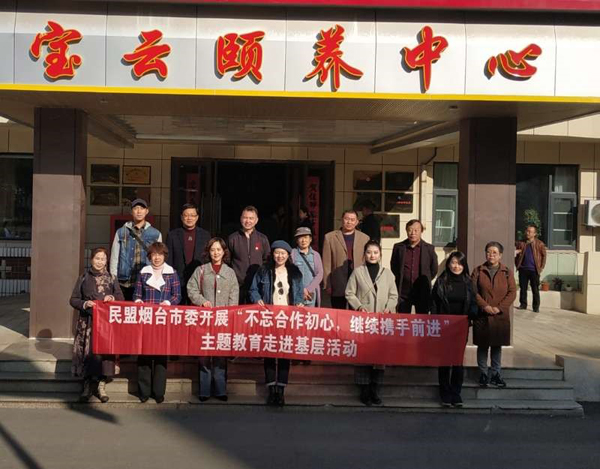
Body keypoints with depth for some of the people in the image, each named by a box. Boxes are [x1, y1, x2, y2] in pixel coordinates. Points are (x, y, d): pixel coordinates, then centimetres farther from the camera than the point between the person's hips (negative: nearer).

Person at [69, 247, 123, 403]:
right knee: (87, 352, -3)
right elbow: (73, 299, 6)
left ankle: (101, 386, 8)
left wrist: (112, 298, -13)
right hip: (87, 322, 0)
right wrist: (84, 304, -12)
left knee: (104, 352, -3)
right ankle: (87, 385, 10)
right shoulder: (84, 278, 6)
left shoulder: (111, 278, 8)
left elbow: (121, 298, 8)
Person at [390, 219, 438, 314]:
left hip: (422, 293, 0)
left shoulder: (429, 248, 2)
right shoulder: (398, 247, 3)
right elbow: (393, 266, 15)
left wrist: (425, 282, 10)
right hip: (403, 291, 0)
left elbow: (434, 269, 12)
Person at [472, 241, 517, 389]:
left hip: (501, 316, 1)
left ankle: (495, 375, 17)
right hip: (482, 315, 0)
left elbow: (512, 293, -1)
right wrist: (485, 306, -15)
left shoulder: (507, 272, 4)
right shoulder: (478, 271, 3)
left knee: (497, 346, 7)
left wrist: (499, 307, -12)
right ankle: (483, 374, 15)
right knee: (482, 346, 5)